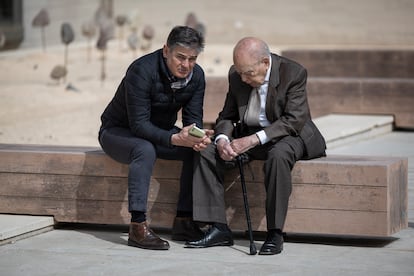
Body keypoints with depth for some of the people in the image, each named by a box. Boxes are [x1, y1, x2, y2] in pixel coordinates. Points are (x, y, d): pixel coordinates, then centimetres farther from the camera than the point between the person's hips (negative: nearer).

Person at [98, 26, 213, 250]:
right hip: (118, 130, -6)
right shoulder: (142, 70, -30)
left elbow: (193, 118, -8)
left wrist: (197, 137, -33)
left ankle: (184, 221, -15)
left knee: (199, 149, -18)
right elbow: (139, 124, -33)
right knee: (145, 150, -38)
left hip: (160, 131, 6)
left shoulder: (196, 76, -10)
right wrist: (175, 139, -47)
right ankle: (138, 227, -38)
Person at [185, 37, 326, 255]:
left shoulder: (293, 73, -18)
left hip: (287, 135, -5)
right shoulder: (236, 76, -2)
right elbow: (227, 116, 5)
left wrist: (253, 140, -31)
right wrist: (222, 140, -19)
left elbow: (294, 120, -24)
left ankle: (275, 233, -31)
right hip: (248, 135, 6)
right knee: (207, 152, -15)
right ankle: (219, 229, -15)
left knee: (278, 156, -39)